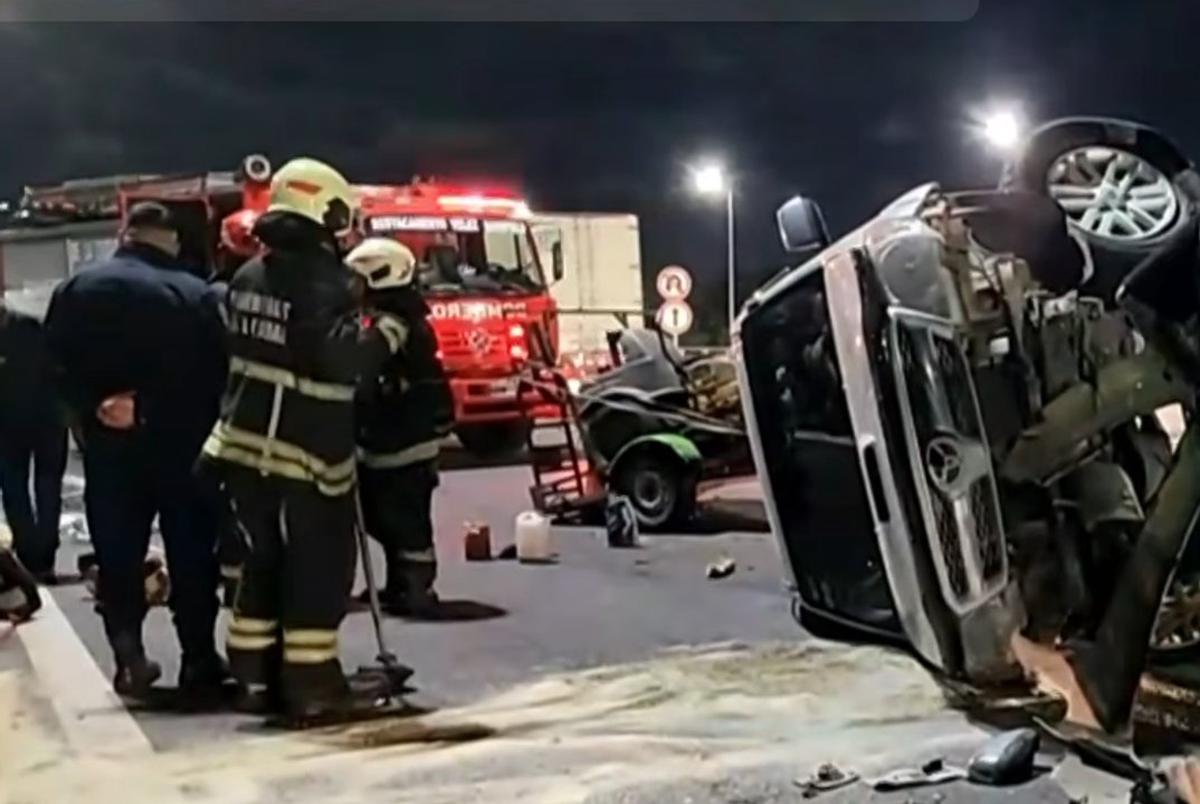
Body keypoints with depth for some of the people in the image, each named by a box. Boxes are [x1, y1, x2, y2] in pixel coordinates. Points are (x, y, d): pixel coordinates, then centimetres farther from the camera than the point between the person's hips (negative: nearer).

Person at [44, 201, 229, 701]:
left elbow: (58, 366, -8)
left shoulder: (78, 290, 1)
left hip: (111, 450, 1)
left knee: (118, 556, 12)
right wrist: (201, 428, -1)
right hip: (184, 446, -1)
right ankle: (199, 664, 11)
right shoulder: (197, 295, -7)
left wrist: (94, 406, -10)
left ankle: (129, 657, 5)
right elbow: (218, 376, -8)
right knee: (192, 556, 8)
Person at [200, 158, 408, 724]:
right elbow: (343, 359, -24)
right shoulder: (321, 281, -16)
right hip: (307, 450, -8)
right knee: (319, 566, 1)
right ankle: (312, 686, 3)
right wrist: (387, 334, -10)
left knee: (263, 559, 15)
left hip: (246, 440, 8)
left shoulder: (248, 277, 10)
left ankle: (256, 677, 20)